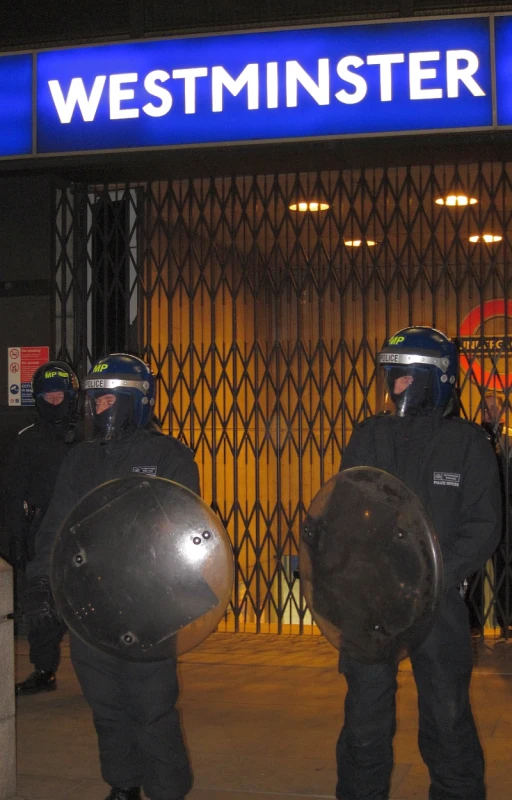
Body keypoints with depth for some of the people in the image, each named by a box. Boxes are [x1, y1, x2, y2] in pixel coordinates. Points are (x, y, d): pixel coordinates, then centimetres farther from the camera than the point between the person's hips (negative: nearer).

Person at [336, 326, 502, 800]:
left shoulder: (468, 443, -1)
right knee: (365, 719, 10)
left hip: (437, 602, -2)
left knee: (448, 720, 7)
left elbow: (483, 526, -5)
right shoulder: (368, 438, 6)